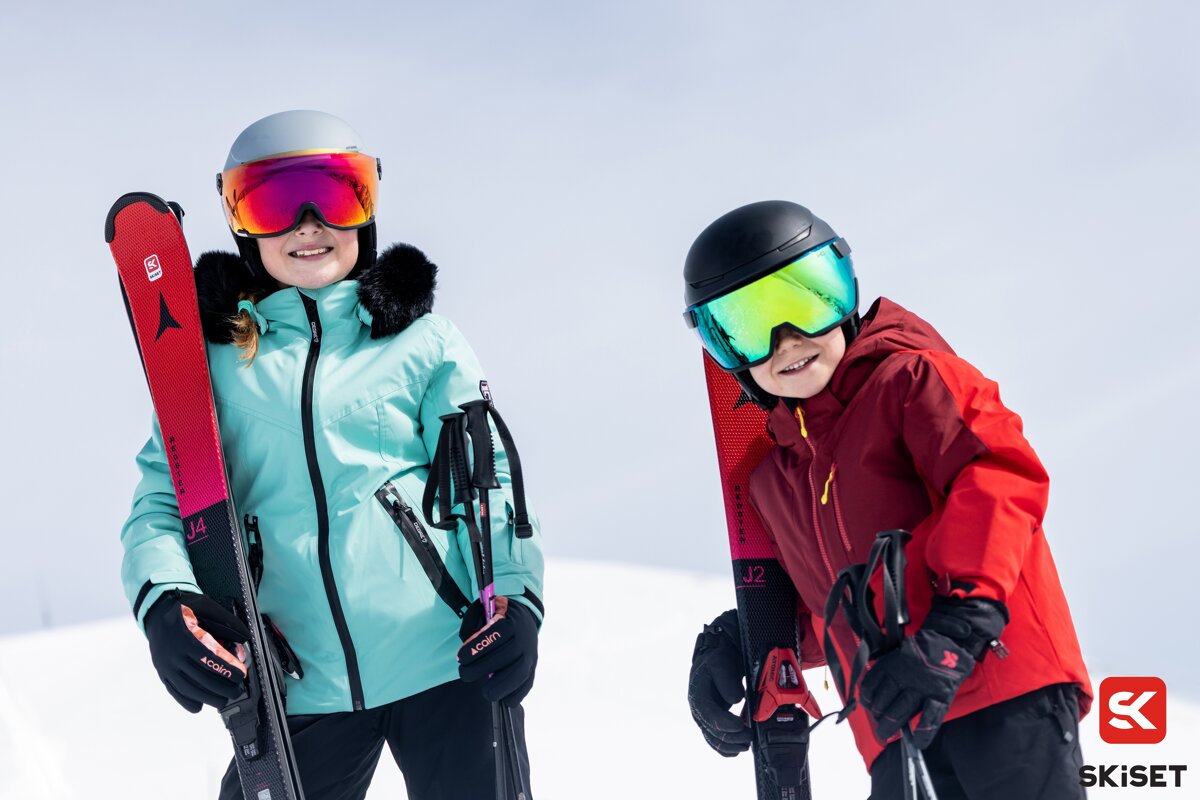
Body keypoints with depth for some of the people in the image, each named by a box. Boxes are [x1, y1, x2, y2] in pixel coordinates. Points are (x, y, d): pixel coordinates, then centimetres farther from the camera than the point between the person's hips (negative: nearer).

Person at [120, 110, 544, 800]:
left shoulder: (424, 341, 9)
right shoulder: (213, 359, 10)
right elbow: (164, 498, 4)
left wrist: (515, 595, -15)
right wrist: (164, 600, -16)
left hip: (450, 665, 0)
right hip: (301, 687, 1)